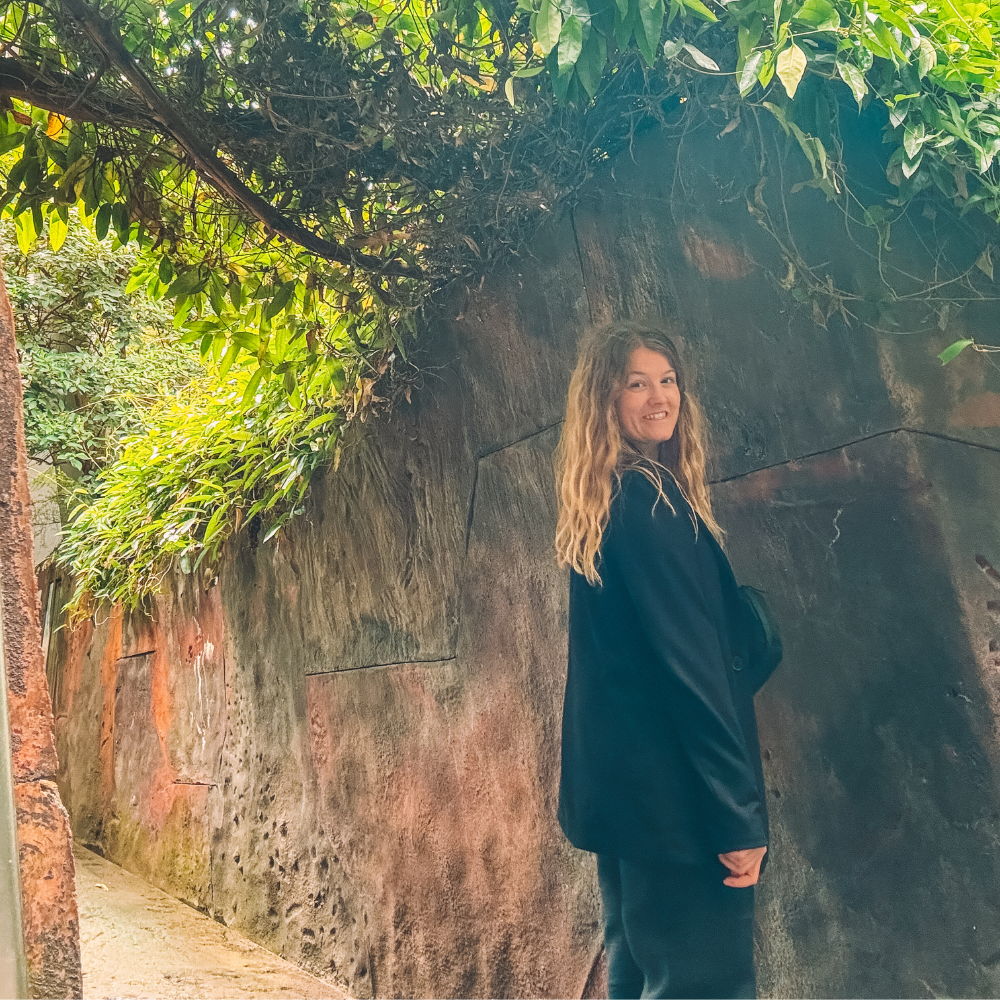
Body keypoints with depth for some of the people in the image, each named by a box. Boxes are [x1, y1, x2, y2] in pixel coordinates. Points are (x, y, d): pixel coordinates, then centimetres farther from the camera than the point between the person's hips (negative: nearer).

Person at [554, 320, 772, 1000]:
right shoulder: (651, 502, -16)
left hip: (616, 786, 10)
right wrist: (740, 815, -17)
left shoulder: (601, 508, 13)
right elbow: (691, 663, -20)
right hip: (673, 794, -10)